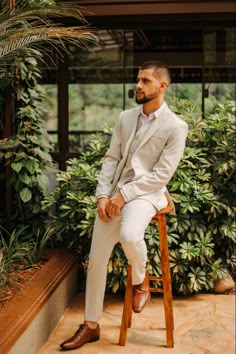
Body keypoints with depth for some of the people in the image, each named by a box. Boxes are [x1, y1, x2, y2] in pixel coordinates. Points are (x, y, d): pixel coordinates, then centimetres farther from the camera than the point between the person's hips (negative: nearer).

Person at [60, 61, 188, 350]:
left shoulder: (176, 127, -5)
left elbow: (162, 174, -11)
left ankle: (140, 280, 0)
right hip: (114, 193, 5)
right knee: (96, 259, 2)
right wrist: (103, 195, -4)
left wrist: (123, 195, -16)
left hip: (146, 192, -5)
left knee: (129, 236, -36)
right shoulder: (125, 118, 11)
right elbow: (111, 158, 10)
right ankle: (91, 325, 18)